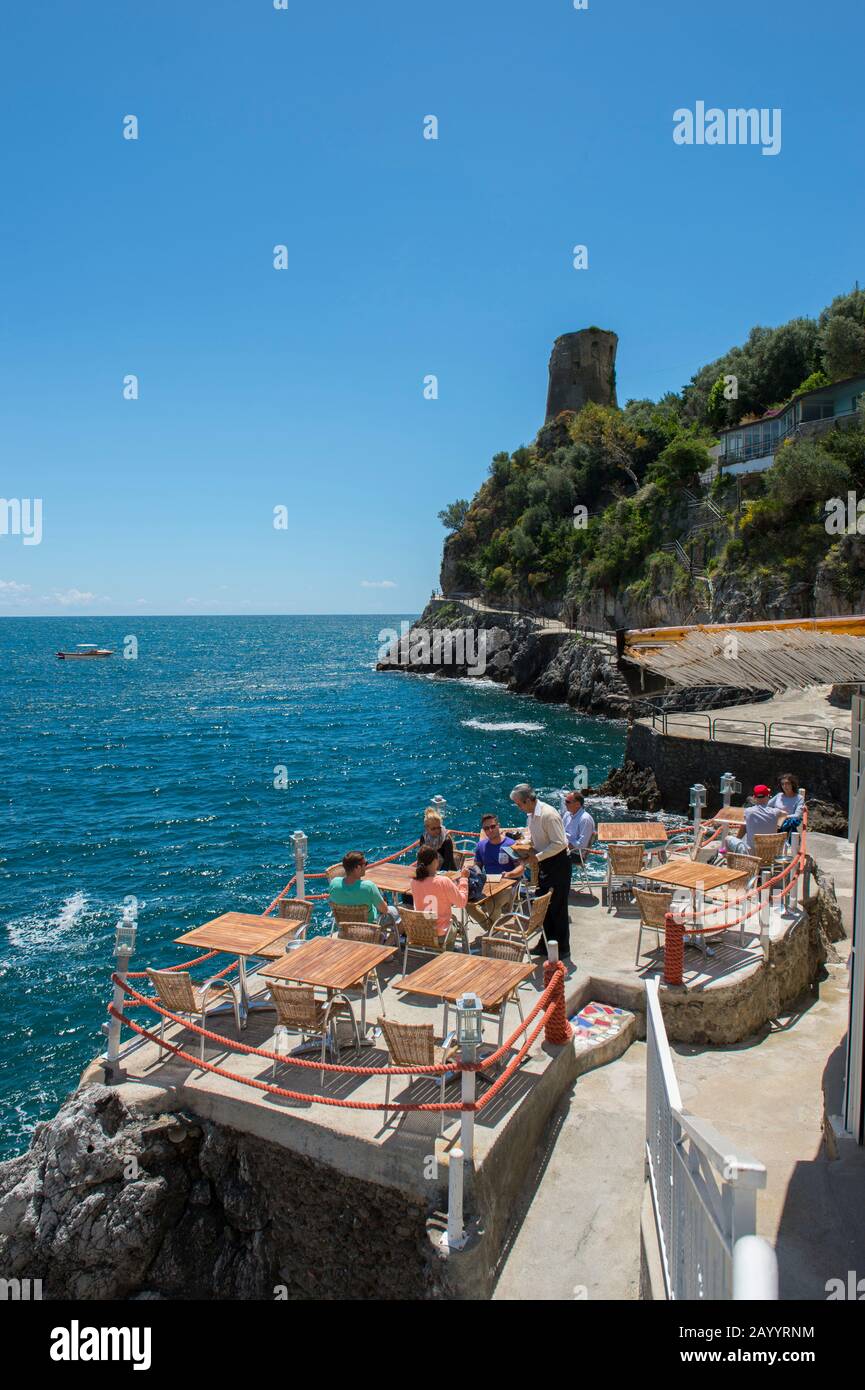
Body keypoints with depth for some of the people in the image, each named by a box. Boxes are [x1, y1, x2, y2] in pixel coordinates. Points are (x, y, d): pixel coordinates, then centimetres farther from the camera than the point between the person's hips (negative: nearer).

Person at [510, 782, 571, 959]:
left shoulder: (548, 814, -25)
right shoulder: (530, 814, 4)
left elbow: (559, 844, -27)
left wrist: (537, 857, -25)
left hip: (558, 863, -9)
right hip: (544, 863, 9)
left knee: (557, 907, 1)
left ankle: (562, 948, 14)